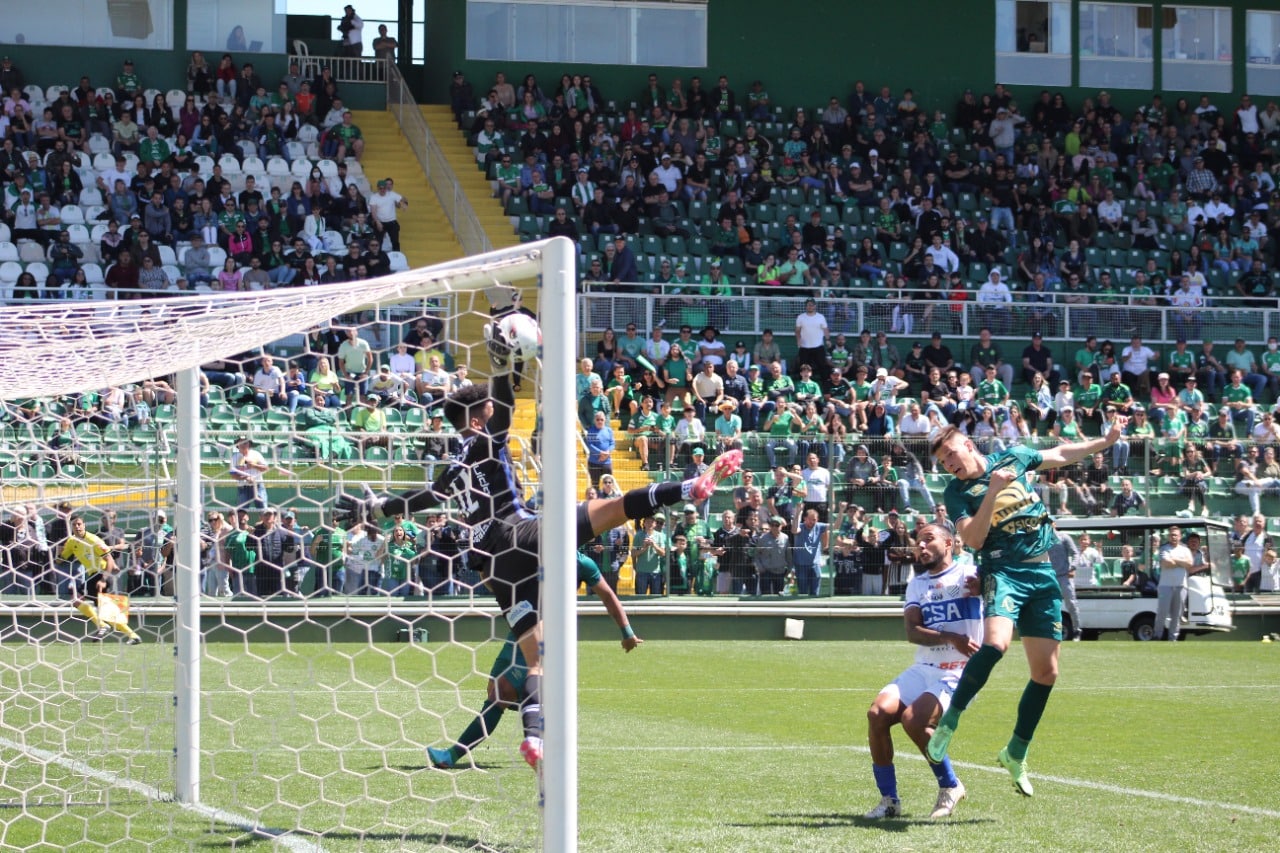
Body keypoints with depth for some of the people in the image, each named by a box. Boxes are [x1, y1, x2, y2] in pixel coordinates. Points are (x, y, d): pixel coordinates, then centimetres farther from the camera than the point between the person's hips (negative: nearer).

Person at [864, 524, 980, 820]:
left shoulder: (968, 575, 1)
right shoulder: (916, 585, 16)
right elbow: (912, 632, -2)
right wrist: (951, 638, -17)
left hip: (958, 674, -6)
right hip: (922, 670, 6)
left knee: (913, 719, -28)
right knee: (878, 713, -16)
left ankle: (950, 788, -5)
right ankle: (889, 800, -4)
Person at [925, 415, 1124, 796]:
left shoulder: (1013, 458, 9)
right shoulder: (956, 492, -1)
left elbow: (1061, 455, 26)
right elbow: (973, 539, -15)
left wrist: (1106, 441, 26)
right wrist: (993, 492, -20)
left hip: (1043, 574, 4)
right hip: (1004, 571, -4)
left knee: (1046, 672, 3)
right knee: (995, 643, -32)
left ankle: (1016, 754, 16)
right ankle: (949, 722, -20)